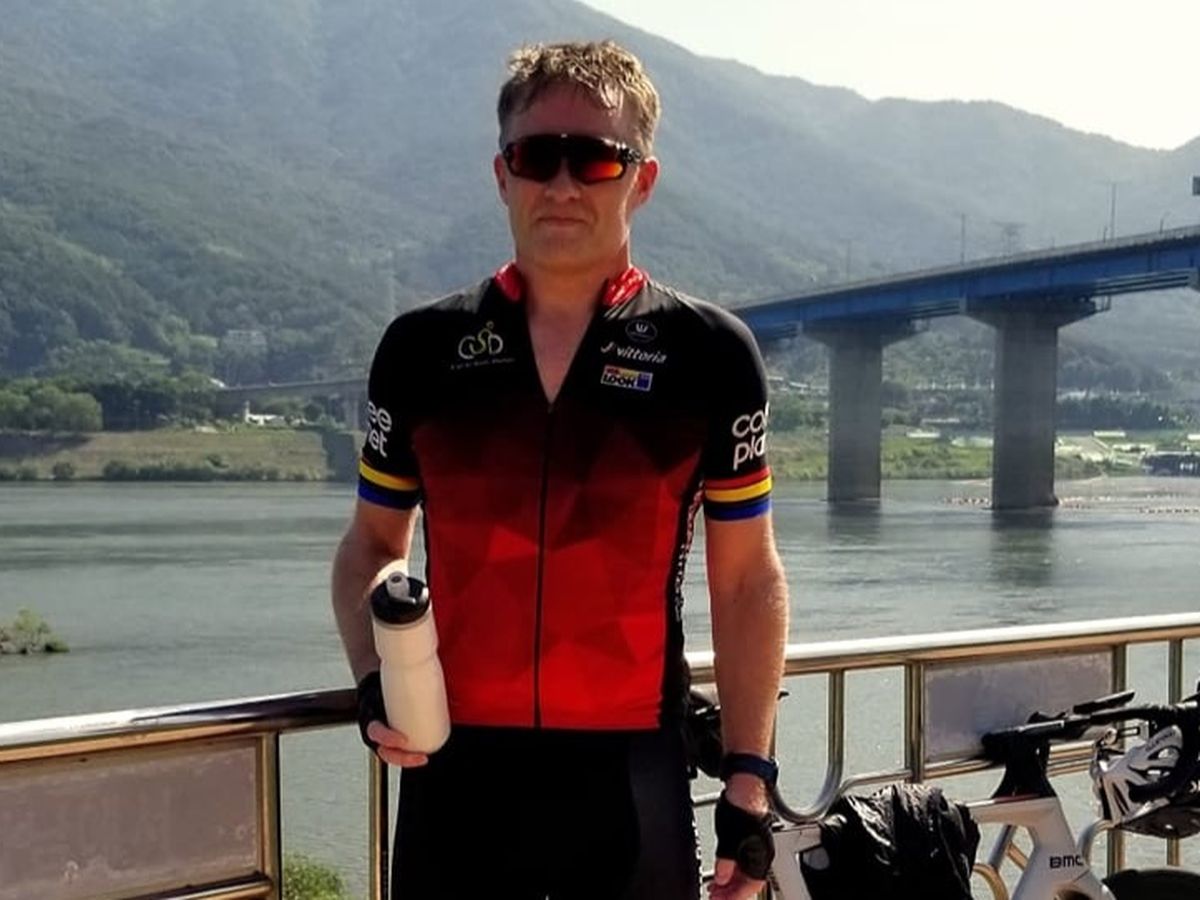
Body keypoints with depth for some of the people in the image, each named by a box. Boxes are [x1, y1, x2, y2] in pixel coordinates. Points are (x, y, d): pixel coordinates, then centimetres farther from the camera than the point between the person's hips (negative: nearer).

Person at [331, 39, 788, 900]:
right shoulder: (422, 349, 2)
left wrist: (749, 778, -2)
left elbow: (748, 580, 1)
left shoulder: (710, 354, -3)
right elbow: (373, 545, 11)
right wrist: (373, 679, -6)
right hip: (456, 775, 2)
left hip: (630, 780, -1)